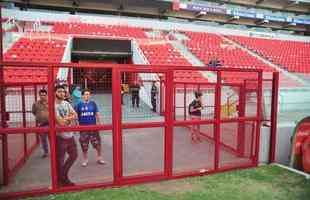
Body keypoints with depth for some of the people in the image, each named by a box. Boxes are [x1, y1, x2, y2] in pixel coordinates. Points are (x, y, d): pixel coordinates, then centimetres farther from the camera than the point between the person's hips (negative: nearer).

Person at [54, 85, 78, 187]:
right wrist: (70, 118, -6)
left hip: (70, 135, 8)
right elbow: (60, 122, -22)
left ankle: (63, 174, 37)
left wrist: (66, 118, -14)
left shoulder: (67, 103, 8)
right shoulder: (53, 105, -15)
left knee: (74, 155, 18)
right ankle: (62, 180, 25)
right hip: (60, 136, -7)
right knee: (60, 160, 7)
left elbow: (75, 116, 1)